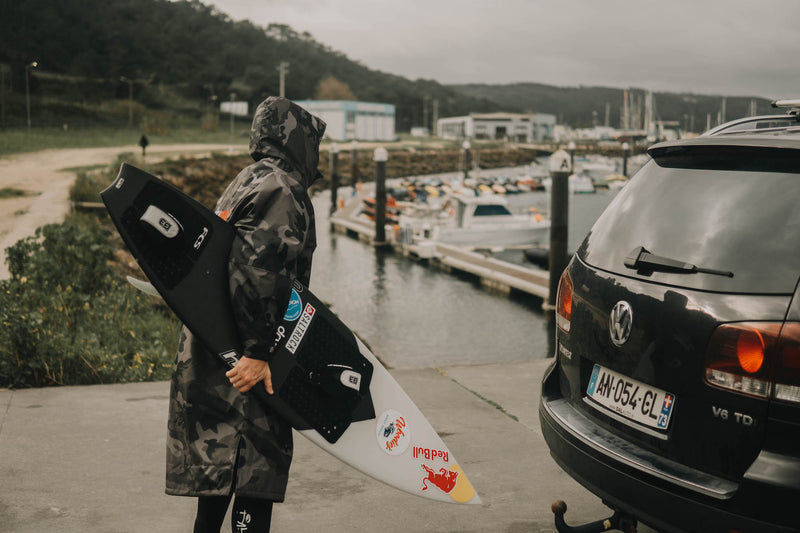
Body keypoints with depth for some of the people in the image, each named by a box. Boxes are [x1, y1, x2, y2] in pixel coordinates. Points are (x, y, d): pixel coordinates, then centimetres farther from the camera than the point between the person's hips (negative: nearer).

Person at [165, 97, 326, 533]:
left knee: (217, 461, 19)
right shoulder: (281, 190, -13)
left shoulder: (247, 182, 19)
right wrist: (257, 351, -23)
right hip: (243, 365, -10)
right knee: (257, 470, -5)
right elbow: (253, 269, -25)